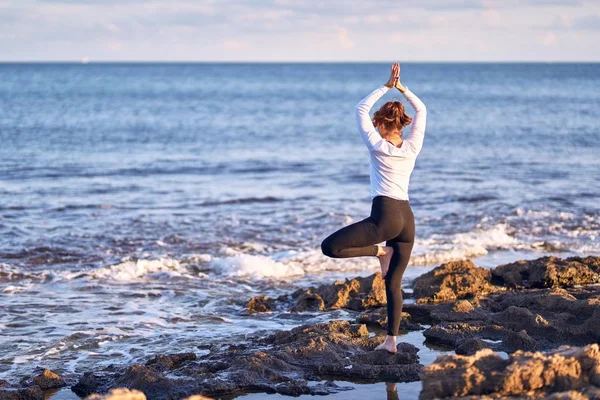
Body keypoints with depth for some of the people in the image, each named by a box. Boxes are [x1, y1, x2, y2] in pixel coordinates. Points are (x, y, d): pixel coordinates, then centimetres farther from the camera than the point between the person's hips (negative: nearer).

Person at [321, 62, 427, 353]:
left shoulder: (378, 146, -4)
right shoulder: (413, 147, 7)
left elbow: (361, 110, 8)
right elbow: (421, 110, 23)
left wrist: (386, 87, 9)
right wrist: (402, 88, 16)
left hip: (385, 216, -7)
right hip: (407, 219, 7)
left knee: (329, 247, -10)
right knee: (393, 282, 12)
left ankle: (379, 250, -9)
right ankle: (391, 340, 11)